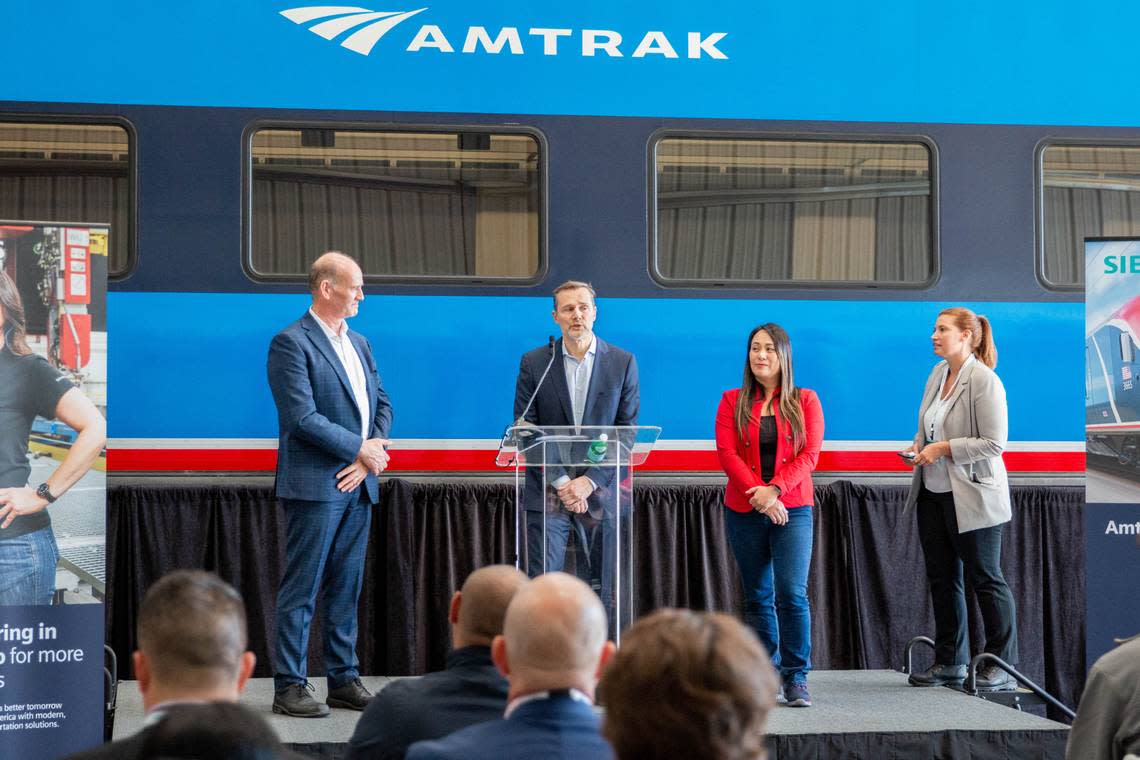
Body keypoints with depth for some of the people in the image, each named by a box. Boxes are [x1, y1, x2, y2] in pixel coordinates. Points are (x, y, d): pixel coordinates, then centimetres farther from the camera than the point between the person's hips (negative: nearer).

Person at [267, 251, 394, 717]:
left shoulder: (359, 343, 17)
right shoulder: (291, 343, -9)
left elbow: (381, 404, 16)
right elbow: (302, 417, -17)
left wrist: (367, 458, -1)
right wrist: (359, 448, -12)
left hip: (357, 484, 8)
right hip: (314, 485, -7)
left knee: (346, 588, 11)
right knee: (302, 588, -3)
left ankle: (344, 679, 18)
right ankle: (289, 687, 2)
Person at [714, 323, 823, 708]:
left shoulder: (805, 401, 6)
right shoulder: (732, 402, 8)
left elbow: (810, 454, -2)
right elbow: (727, 453, -2)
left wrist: (775, 489, -15)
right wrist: (757, 493, -15)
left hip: (792, 509, -2)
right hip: (744, 511, 2)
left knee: (792, 593, -13)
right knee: (757, 597, 7)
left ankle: (796, 679, -8)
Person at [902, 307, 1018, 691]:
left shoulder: (984, 381, -16)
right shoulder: (938, 374, 8)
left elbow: (994, 443, -19)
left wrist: (942, 449, -20)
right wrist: (917, 447, 2)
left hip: (971, 496, -8)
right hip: (933, 493, 8)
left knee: (986, 579, 0)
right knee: (941, 578, 13)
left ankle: (1002, 666, 8)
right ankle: (950, 661, 23)